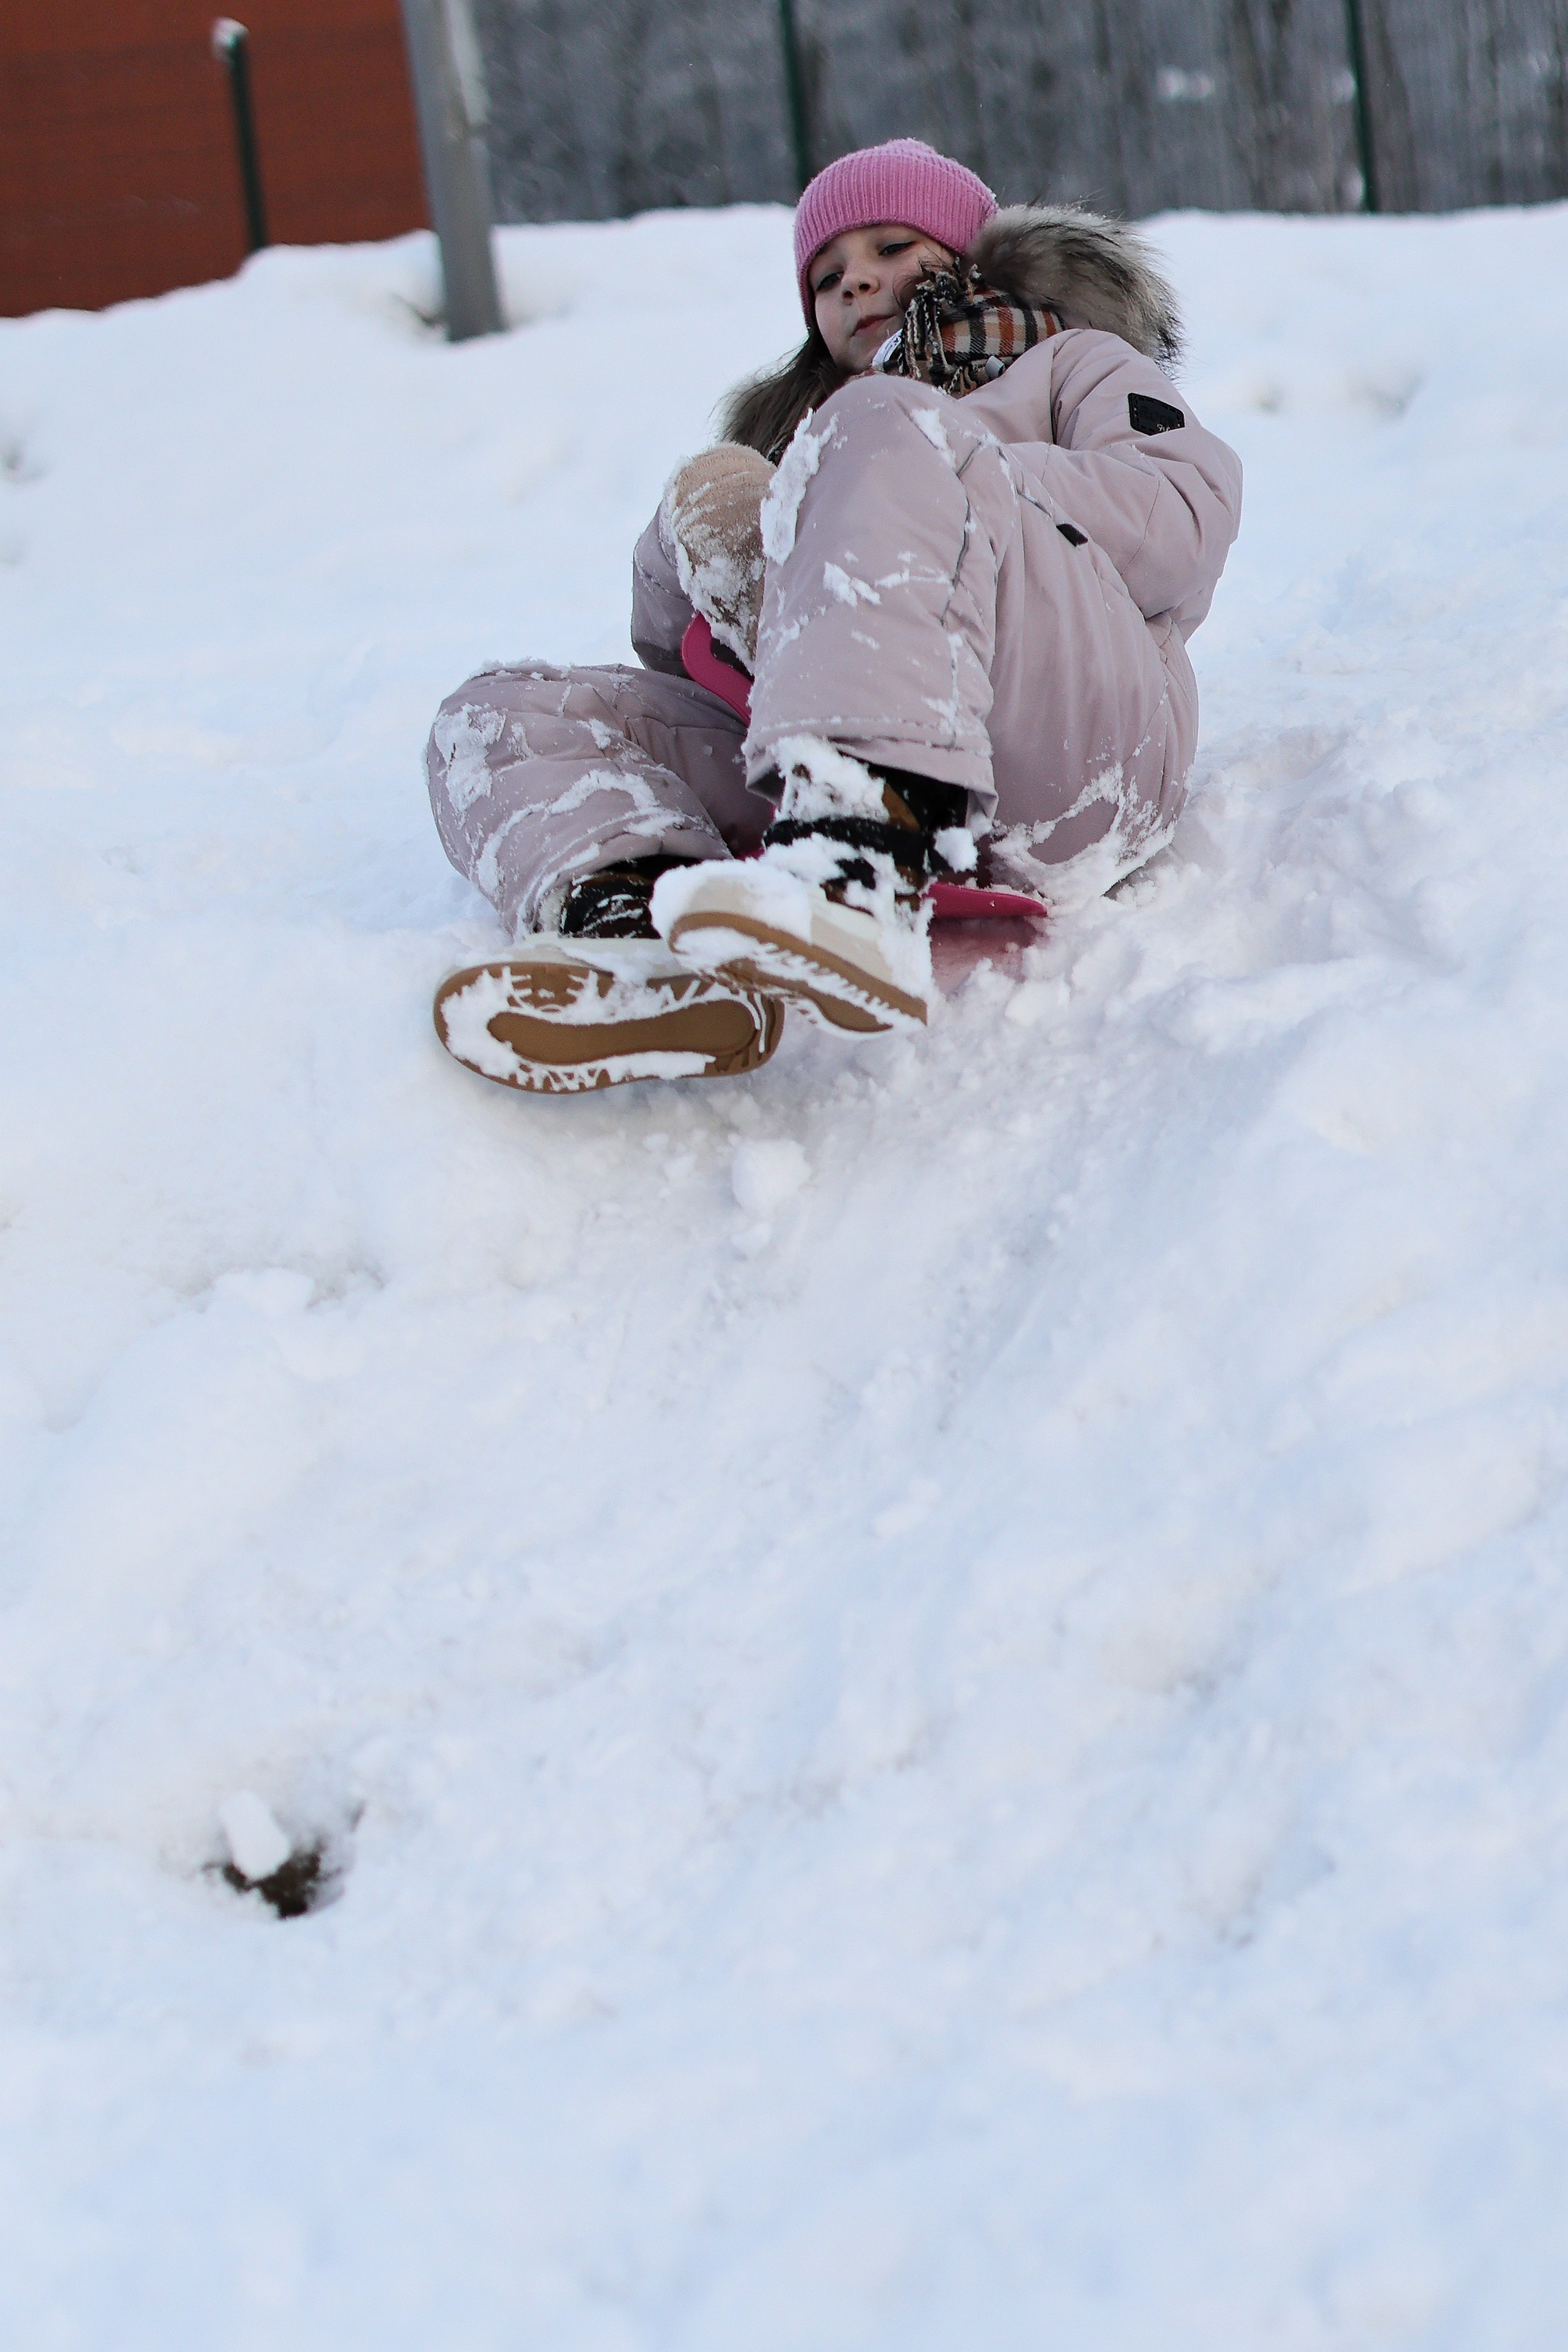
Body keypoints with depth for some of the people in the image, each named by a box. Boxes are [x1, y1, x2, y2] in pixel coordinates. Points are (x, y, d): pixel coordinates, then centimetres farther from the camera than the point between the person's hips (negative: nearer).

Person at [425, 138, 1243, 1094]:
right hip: (809, 780, 5)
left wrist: (940, 480, -3)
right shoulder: (797, 427, 42)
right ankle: (634, 917, -42)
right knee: (499, 717, -5)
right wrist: (700, 535, 6)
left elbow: (1185, 515, 5)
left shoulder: (1072, 362, 29)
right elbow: (672, 647, 29)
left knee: (875, 431, -26)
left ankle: (851, 888, -51)